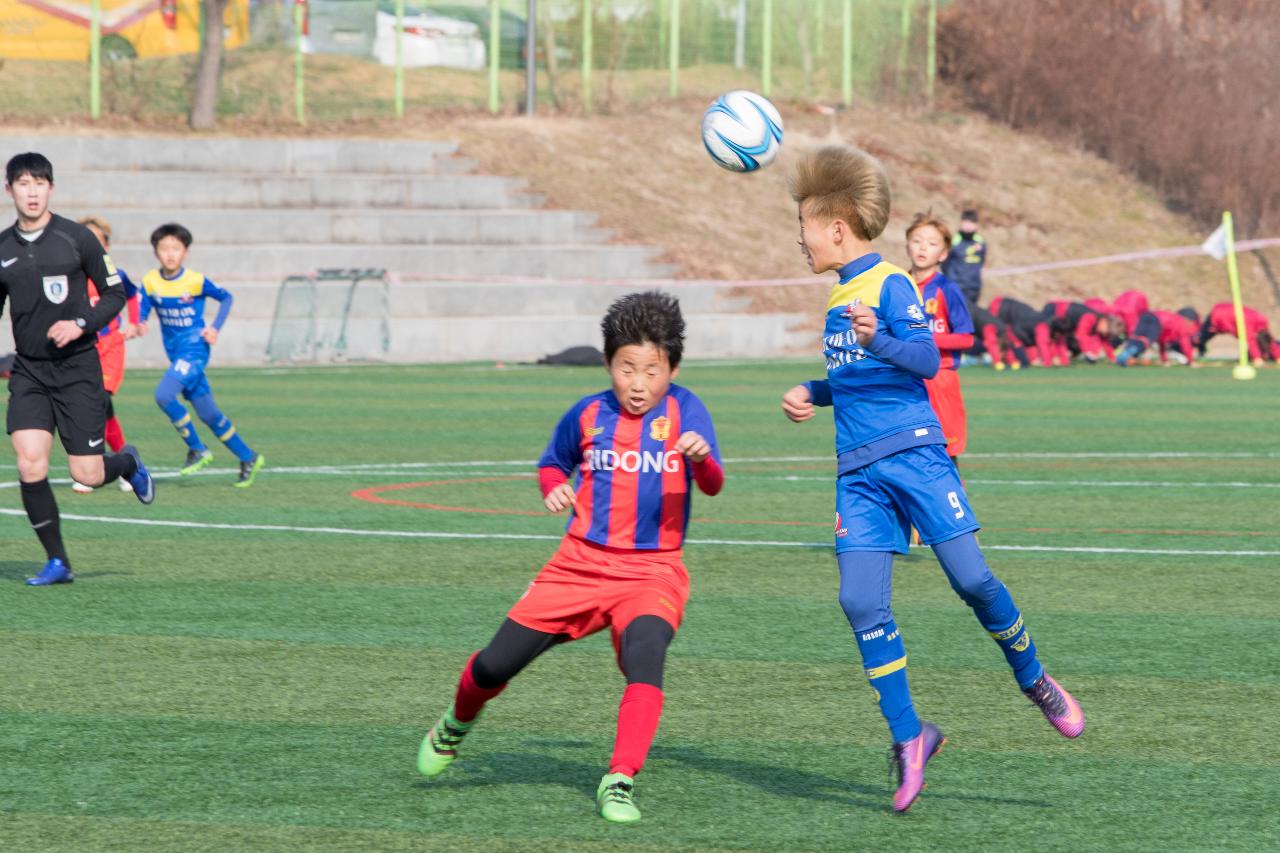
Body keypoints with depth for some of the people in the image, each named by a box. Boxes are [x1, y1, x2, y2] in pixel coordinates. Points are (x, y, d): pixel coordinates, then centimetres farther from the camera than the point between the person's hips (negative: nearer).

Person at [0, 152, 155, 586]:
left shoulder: (76, 238, -6)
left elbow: (115, 293, 1)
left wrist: (81, 324, -15)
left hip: (77, 367, -3)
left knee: (88, 475, -5)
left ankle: (128, 463, 32)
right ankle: (57, 562, -1)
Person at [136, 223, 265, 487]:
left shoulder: (196, 281, -10)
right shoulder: (151, 282, 0)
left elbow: (226, 298, 3)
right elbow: (143, 310, 5)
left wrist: (215, 327, -8)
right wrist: (140, 324, -18)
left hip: (195, 349, -5)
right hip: (176, 354, 5)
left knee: (164, 395, -25)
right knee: (208, 414, 10)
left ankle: (197, 450, -9)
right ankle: (248, 458, 25)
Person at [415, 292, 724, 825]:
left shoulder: (684, 410, -6)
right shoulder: (588, 414, 2)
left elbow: (712, 486, -18)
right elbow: (551, 464, 20)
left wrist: (701, 458, -40)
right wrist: (554, 489, -2)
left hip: (652, 573, -3)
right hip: (580, 564, 3)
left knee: (644, 655, -32)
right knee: (496, 664, 6)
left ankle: (619, 782, -26)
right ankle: (457, 725, 39)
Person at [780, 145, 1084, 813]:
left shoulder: (890, 284, -6)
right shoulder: (839, 300, 19)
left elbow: (926, 358, -18)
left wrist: (879, 340, -35)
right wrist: (812, 395, 19)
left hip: (914, 454, -7)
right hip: (859, 474, 7)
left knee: (971, 579, -13)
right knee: (862, 604, -7)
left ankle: (1035, 681, 12)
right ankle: (908, 738, 0)